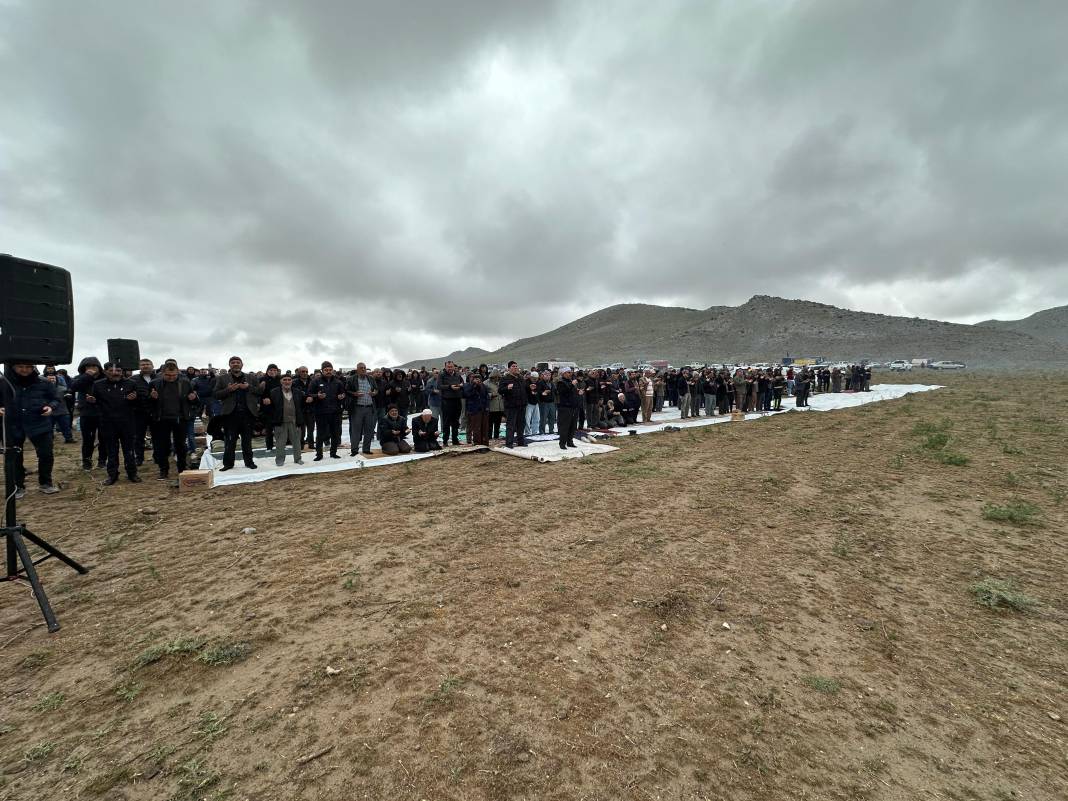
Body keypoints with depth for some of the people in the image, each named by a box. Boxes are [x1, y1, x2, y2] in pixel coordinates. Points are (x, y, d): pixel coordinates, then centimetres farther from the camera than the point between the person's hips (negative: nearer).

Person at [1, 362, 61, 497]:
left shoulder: (43, 383, -1)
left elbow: (56, 399, 9)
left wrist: (51, 407, -11)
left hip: (40, 424, 0)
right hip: (12, 426, 0)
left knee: (46, 454, 5)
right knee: (13, 458, 8)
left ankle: (45, 483, 23)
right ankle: (17, 487, 22)